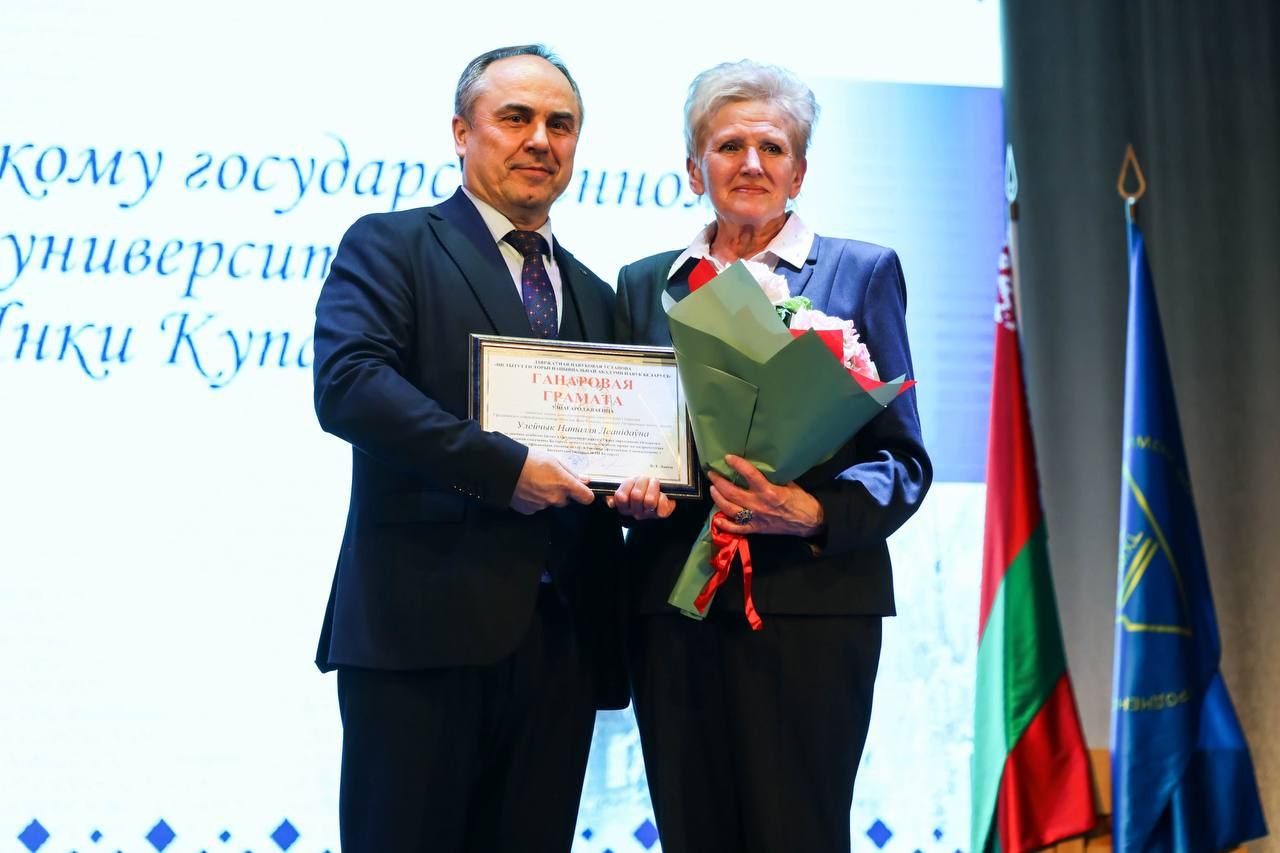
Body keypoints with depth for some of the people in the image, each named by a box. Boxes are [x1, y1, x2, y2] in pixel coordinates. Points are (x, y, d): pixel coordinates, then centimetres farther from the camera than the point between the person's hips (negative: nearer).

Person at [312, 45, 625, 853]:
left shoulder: (595, 295, 21)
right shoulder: (390, 245, 3)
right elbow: (347, 382, -14)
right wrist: (504, 467, -19)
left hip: (559, 637, 5)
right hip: (423, 626, -5)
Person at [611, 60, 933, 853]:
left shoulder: (862, 272, 6)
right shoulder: (644, 284, 15)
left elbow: (903, 457, 2)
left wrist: (817, 514, -16)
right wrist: (635, 488, -5)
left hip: (812, 600, -3)